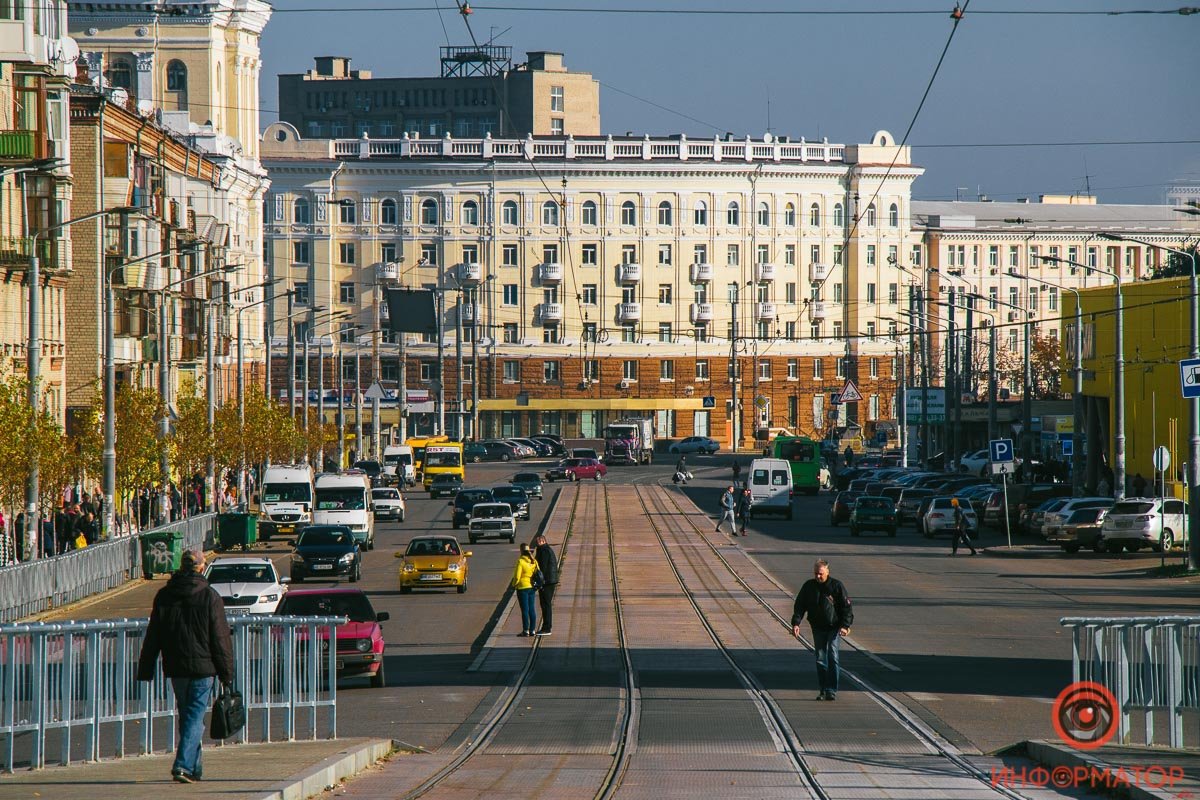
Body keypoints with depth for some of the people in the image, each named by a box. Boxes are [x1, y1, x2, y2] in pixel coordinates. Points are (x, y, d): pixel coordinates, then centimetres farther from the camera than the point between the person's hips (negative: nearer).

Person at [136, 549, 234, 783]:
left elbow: (152, 637, 8)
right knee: (195, 717, -3)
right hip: (202, 667, -4)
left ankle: (194, 767, 20)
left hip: (175, 668, 4)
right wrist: (226, 673, 0)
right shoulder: (209, 597, -7)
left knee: (187, 716, 15)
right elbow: (220, 638, -6)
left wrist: (145, 670, 12)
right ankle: (184, 765, -17)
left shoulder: (163, 596, 4)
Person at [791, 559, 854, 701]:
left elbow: (847, 607, -7)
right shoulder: (808, 586, -1)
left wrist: (845, 626, -17)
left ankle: (832, 691, -12)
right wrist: (796, 623, -11)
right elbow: (799, 606, 3)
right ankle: (823, 690, 12)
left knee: (832, 657, -12)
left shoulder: (836, 586, -9)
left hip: (833, 627, -3)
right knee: (820, 659, 5)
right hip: (817, 628, 3)